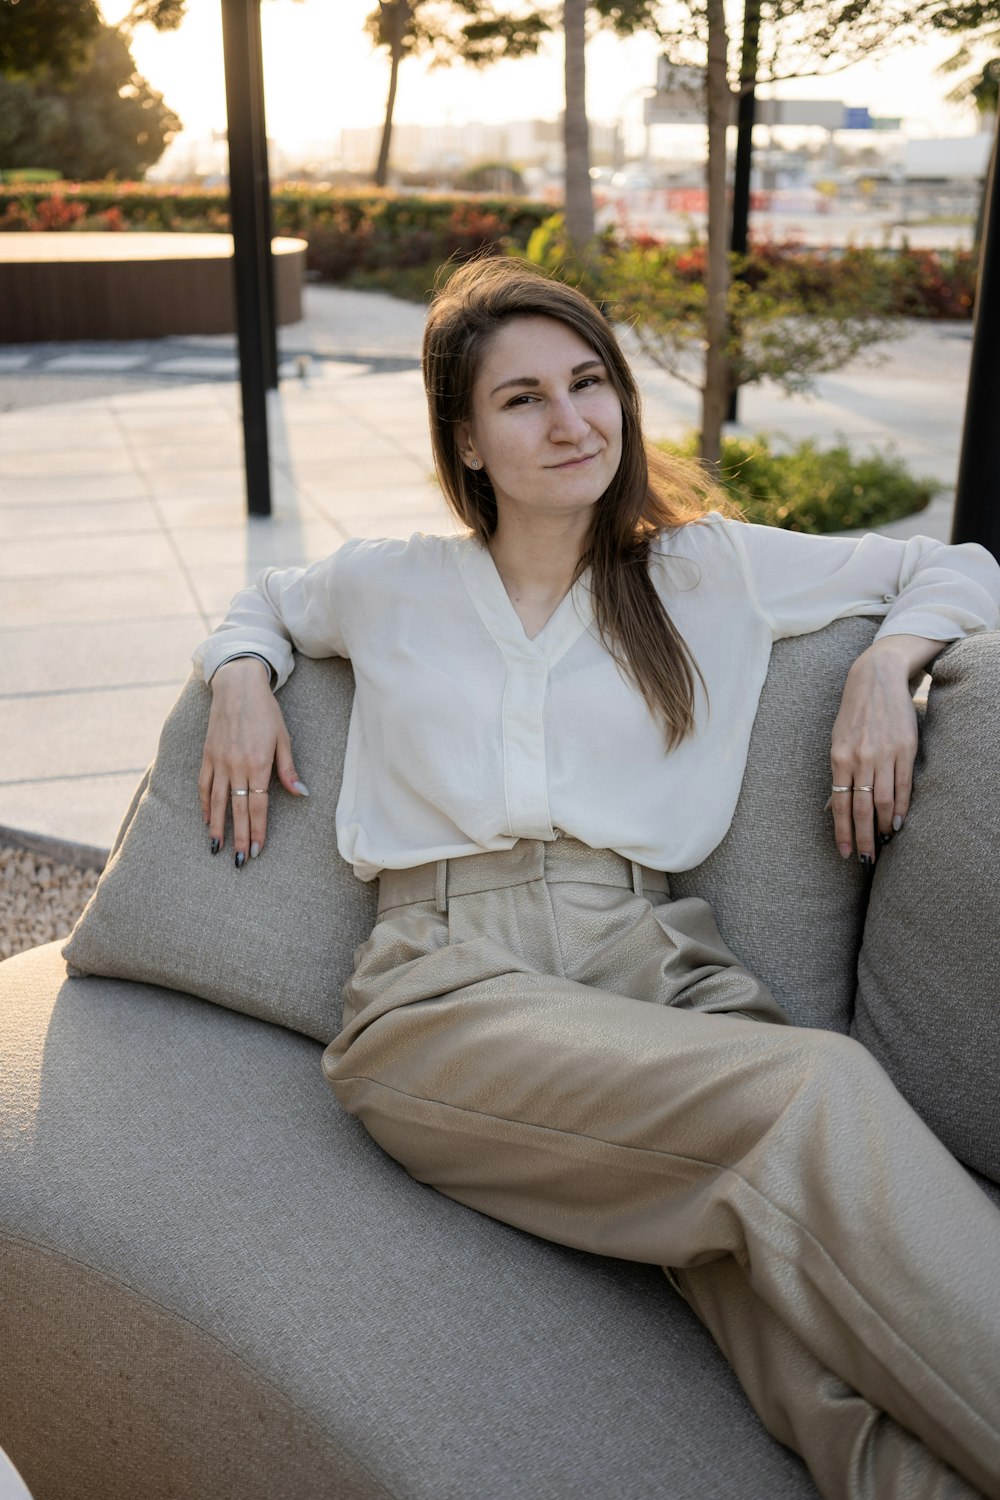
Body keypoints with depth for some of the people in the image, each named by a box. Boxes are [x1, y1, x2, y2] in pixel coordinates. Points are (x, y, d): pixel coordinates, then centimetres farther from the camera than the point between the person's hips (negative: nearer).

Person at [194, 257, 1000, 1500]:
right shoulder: (391, 587, 18)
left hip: (653, 965, 2)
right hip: (445, 988, -1)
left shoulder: (709, 570, 17)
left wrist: (884, 663, 3)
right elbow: (267, 599, 41)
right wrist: (242, 677, 18)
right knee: (815, 1097, -33)